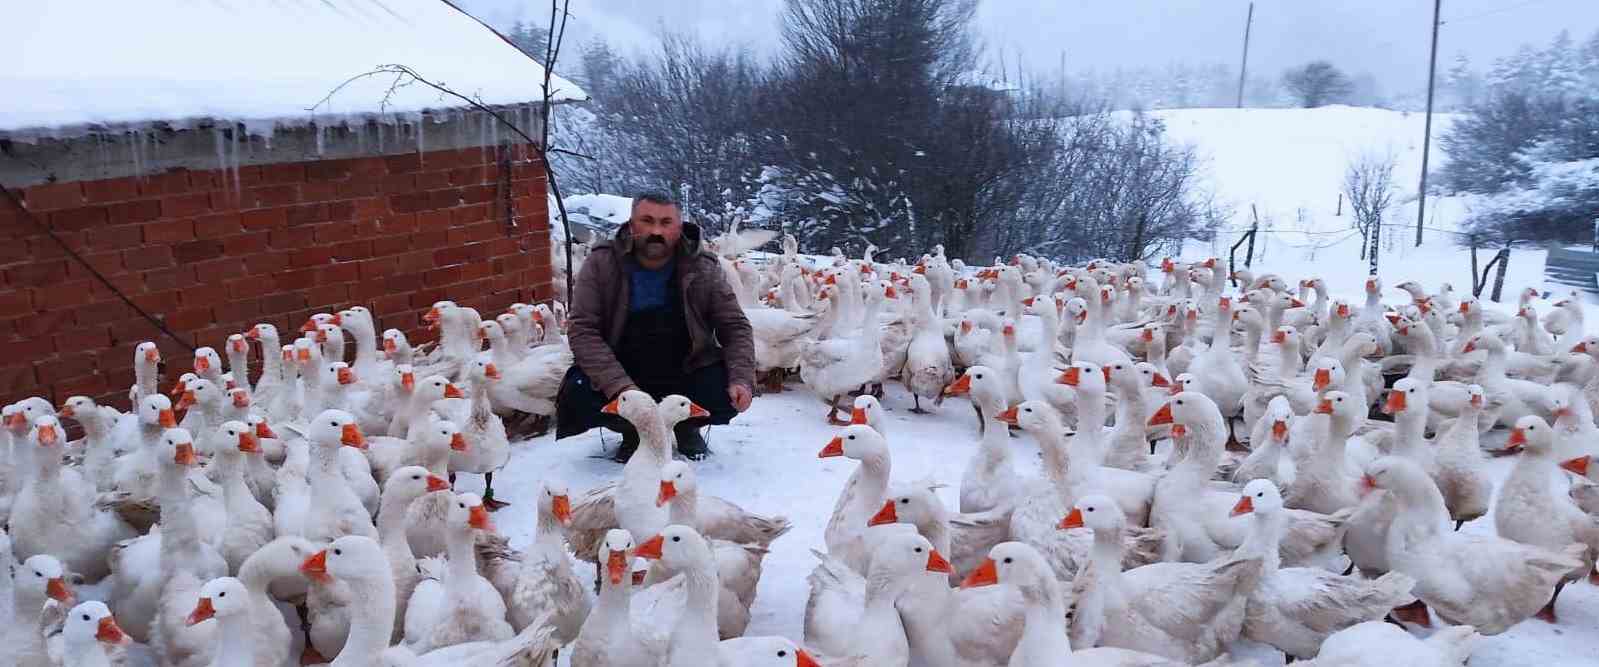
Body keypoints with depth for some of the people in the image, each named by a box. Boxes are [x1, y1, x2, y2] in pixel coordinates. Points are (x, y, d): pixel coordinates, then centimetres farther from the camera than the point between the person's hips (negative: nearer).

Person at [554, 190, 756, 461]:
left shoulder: (704, 269, -7)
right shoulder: (601, 265, -11)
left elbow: (736, 327, -4)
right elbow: (582, 330, -17)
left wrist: (742, 379, -23)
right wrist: (619, 386, -30)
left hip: (686, 374, 1)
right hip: (622, 374, 0)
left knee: (728, 394, -25)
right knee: (577, 398, -27)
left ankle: (686, 426, 12)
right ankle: (633, 429, 8)